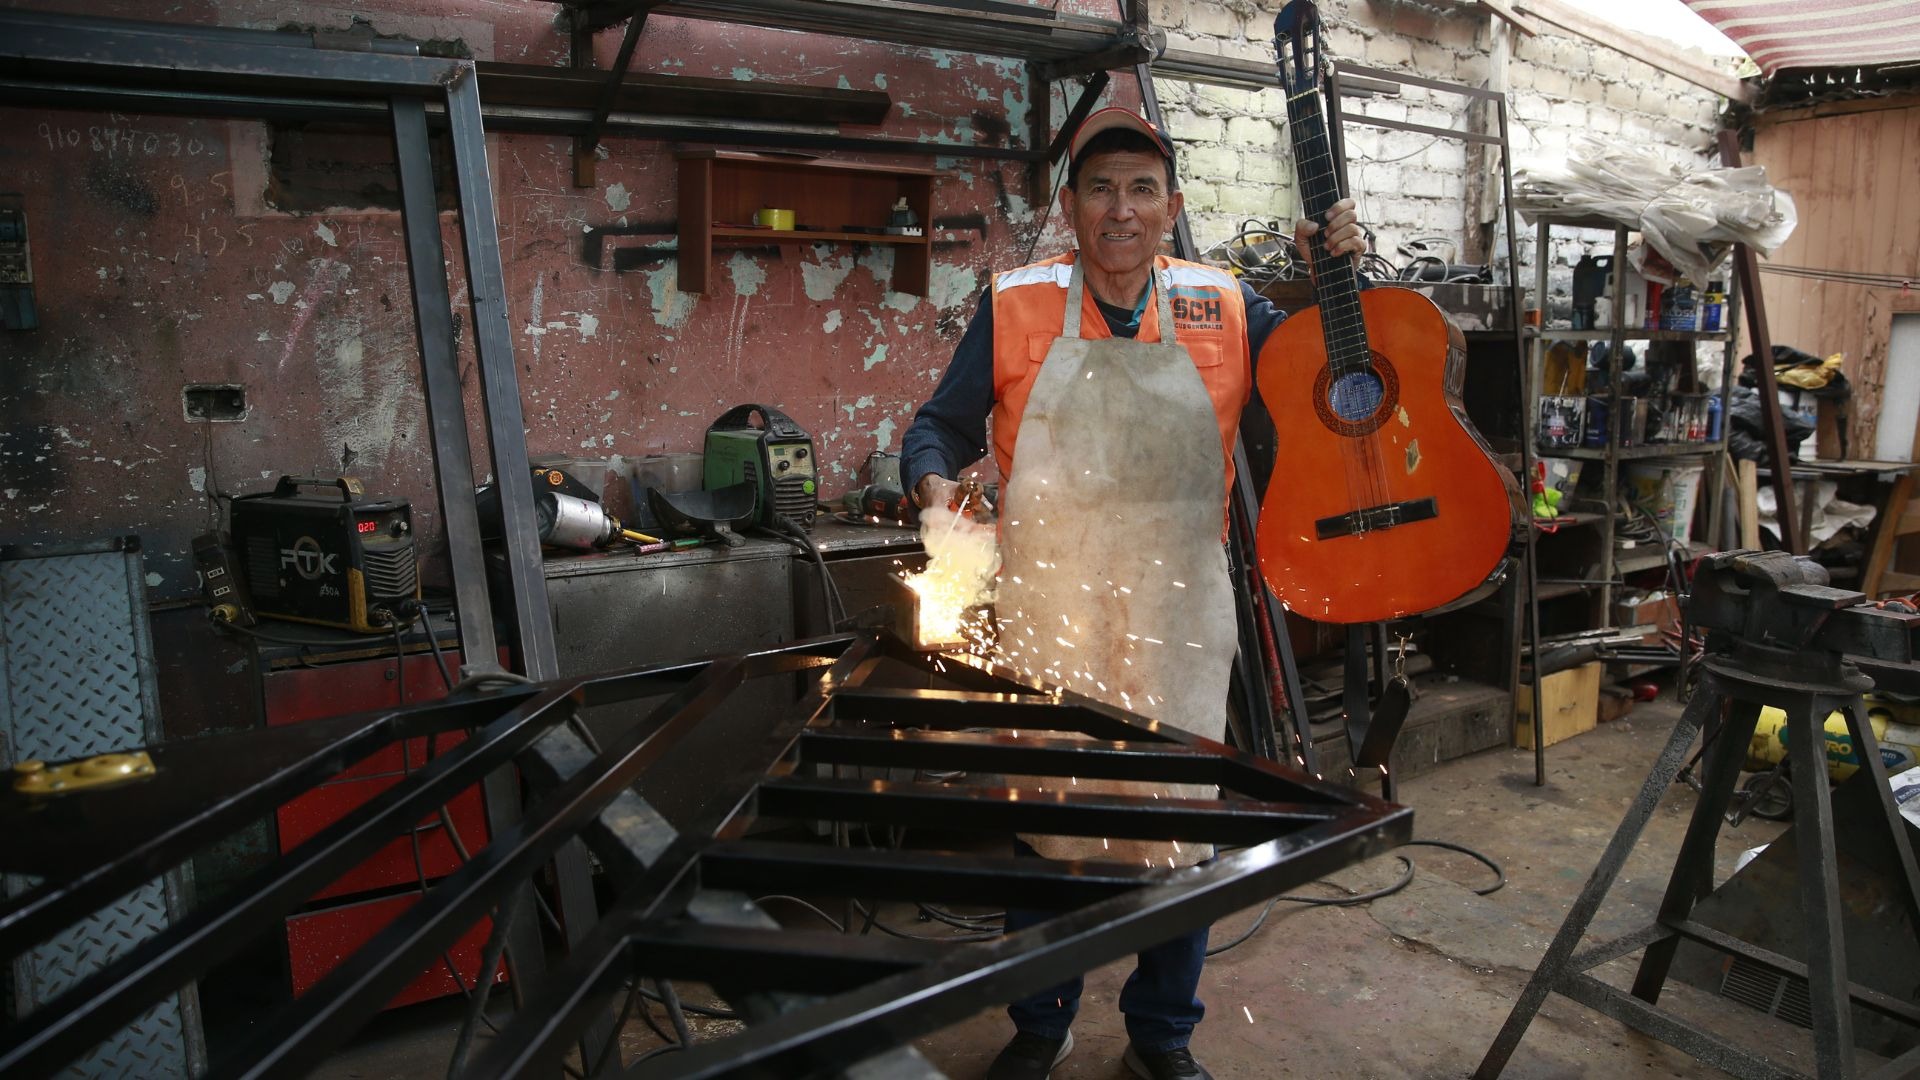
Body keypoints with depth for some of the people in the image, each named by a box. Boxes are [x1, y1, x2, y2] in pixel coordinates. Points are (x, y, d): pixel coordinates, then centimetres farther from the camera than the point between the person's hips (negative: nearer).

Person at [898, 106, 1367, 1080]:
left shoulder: (1225, 307, 3)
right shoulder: (1016, 306, -1)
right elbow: (941, 424, 3)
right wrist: (935, 480, -18)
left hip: (1179, 607, 1)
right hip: (1046, 607, -1)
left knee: (1182, 820, 11)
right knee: (1040, 818, 12)